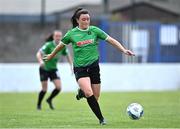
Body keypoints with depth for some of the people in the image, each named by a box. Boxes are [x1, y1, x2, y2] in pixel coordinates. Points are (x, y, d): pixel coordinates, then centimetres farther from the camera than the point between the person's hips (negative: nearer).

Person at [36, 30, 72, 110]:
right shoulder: (48, 45, -19)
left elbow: (67, 55, 12)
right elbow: (39, 54, -26)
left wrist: (71, 66, 5)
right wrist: (40, 61, -45)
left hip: (53, 69, 4)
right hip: (44, 69, -4)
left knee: (58, 87, -9)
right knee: (44, 89, -3)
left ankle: (49, 100, 18)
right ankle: (38, 105, 21)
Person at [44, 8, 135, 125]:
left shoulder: (94, 30, 1)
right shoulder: (72, 33, 0)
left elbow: (111, 40, 2)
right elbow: (61, 45, 16)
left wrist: (124, 50, -9)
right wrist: (51, 56, 29)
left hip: (93, 66, 2)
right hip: (80, 68, -2)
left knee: (96, 97, 3)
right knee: (89, 93, -25)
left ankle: (82, 91, 37)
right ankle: (101, 118, -17)